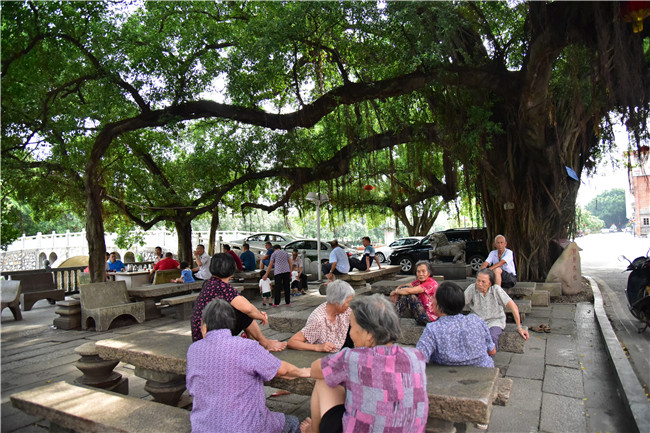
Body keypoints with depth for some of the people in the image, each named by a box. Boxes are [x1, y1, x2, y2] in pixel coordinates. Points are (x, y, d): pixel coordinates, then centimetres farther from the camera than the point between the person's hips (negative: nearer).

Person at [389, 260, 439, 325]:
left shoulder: (431, 283, -22)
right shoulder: (419, 282, 3)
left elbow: (409, 291, -30)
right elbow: (402, 286, 5)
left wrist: (395, 291, -14)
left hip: (429, 317, -9)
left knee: (410, 295, -24)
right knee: (404, 288, 0)